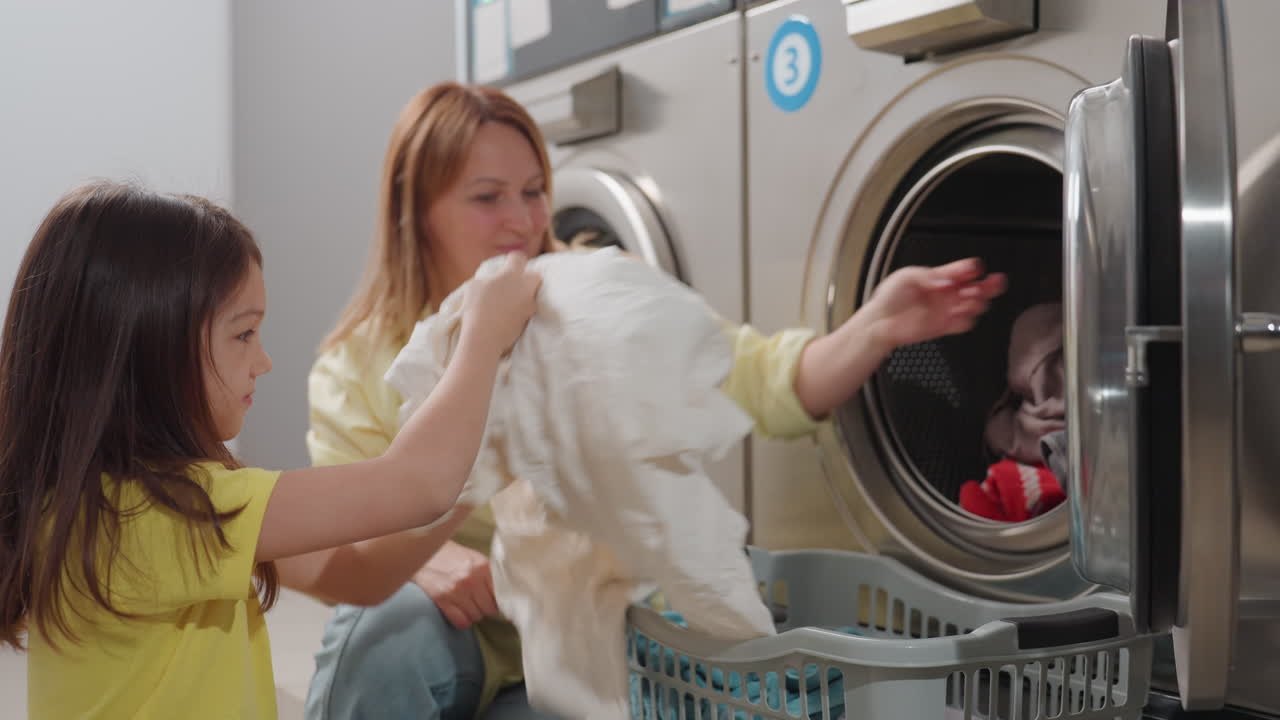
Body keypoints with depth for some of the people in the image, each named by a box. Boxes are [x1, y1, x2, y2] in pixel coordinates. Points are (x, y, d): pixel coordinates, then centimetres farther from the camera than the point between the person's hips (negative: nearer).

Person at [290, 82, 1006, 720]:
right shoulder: (358, 364, -6)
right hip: (450, 642, 0)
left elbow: (765, 383, -12)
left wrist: (878, 328, -30)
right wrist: (424, 559, -29)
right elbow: (341, 545, -7)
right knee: (391, 630, -32)